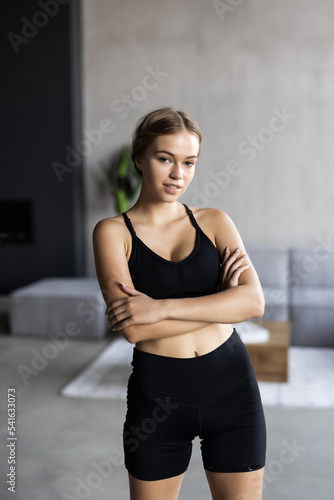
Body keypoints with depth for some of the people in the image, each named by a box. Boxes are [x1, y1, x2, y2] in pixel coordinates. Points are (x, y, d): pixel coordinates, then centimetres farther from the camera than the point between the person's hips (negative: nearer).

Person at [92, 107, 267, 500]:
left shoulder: (214, 222, 1)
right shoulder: (113, 232, -5)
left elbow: (254, 302, -14)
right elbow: (132, 329, -17)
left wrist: (161, 308, -21)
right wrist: (219, 302, -13)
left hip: (232, 386, 2)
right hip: (157, 395, -1)